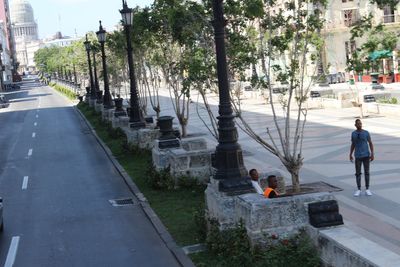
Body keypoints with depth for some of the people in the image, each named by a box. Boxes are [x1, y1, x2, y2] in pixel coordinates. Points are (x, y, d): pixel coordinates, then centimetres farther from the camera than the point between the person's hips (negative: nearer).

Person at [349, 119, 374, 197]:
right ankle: (358, 189, 12)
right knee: (358, 173, 2)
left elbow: (370, 144, 1)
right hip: (358, 156, 1)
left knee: (366, 172, 2)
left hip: (366, 155, -1)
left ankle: (367, 189, 11)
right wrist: (350, 155, 6)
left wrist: (372, 154, -6)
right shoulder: (353, 133, 3)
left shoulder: (366, 133, -2)